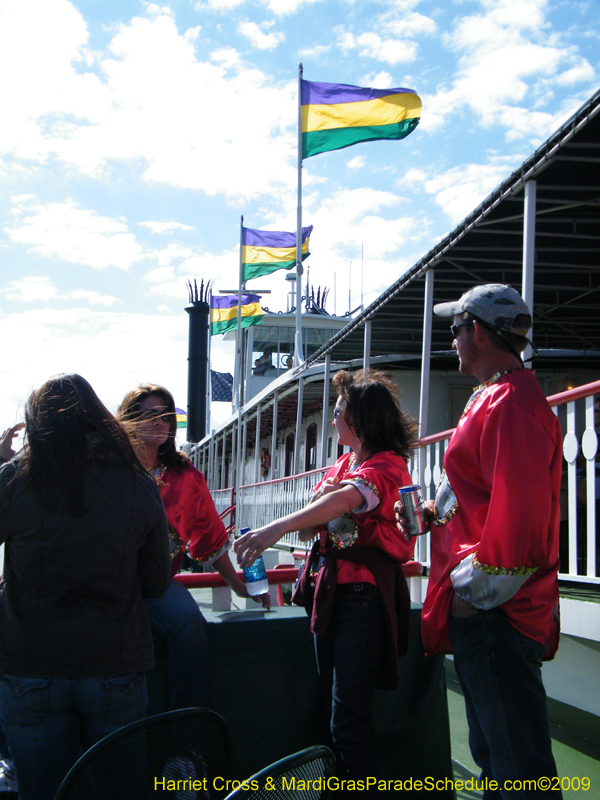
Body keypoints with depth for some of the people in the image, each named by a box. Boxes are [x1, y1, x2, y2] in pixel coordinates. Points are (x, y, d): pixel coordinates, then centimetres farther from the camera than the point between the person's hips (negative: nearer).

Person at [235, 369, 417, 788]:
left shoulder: (387, 465, -7)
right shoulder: (341, 465, 20)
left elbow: (350, 496, -28)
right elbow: (309, 529, 18)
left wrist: (277, 528, -40)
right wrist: (320, 502, -6)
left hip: (364, 592, -8)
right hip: (329, 588, 8)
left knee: (348, 722, -12)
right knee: (333, 710, 11)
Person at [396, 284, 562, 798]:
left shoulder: (511, 403, -17)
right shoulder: (496, 397, 19)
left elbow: (518, 516, -25)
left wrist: (476, 591, -18)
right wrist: (433, 514, 12)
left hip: (496, 615, -11)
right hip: (480, 609, 11)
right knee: (494, 754, 19)